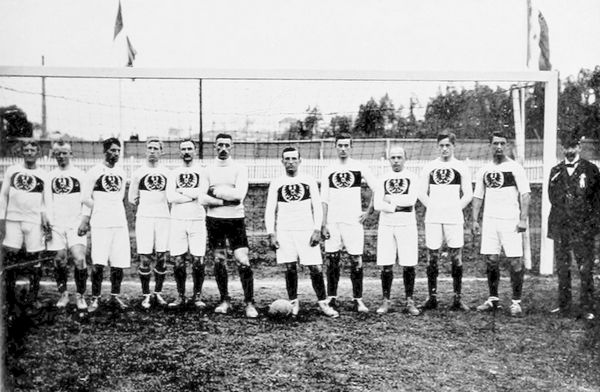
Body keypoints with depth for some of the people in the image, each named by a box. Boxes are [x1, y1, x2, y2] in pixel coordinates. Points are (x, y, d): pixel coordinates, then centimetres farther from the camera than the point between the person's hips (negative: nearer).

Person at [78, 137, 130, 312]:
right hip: (99, 224, -5)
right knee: (98, 263, -8)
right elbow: (86, 198, -2)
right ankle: (95, 299, 3)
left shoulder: (121, 173, 13)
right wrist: (85, 220, -5)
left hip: (120, 222, 5)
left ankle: (115, 296, 17)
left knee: (119, 263, 5)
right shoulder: (95, 172, -2)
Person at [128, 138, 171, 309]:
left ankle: (158, 293, 18)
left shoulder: (167, 173, 8)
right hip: (144, 218, -1)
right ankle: (146, 295, 8)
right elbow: (132, 199, 11)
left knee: (161, 258, 4)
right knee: (145, 258, -3)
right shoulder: (138, 173, 5)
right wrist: (146, 204, 4)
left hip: (163, 218, 2)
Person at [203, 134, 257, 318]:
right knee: (219, 261, 8)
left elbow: (239, 195, -15)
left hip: (236, 220, -2)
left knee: (243, 262, -8)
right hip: (214, 220, 2)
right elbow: (203, 199, -5)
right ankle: (225, 301, 20)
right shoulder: (207, 169, 4)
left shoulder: (240, 169, -1)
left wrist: (216, 191, -10)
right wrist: (227, 200, -15)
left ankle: (249, 303, -1)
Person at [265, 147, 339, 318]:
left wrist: (317, 230, -6)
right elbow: (270, 210, 6)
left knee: (316, 268, -4)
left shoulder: (309, 181, 5)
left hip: (307, 230, 0)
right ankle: (293, 303, 14)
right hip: (284, 231, 1)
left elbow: (317, 207, 4)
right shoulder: (276, 183, 7)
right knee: (290, 267, 1)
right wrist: (271, 233, -3)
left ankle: (323, 303, 6)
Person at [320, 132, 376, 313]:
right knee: (332, 260, 4)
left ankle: (358, 299, 5)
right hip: (332, 222, 2)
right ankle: (332, 298, 13)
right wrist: (323, 224, -1)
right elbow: (324, 200, 6)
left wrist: (368, 211, 2)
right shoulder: (329, 171, 7)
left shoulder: (359, 167, 3)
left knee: (356, 260, -2)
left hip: (353, 221, -2)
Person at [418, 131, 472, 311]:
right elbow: (422, 193, 12)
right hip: (432, 219, 2)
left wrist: (456, 208, -2)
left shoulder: (461, 167, 6)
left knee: (456, 257, 0)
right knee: (432, 257, 2)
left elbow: (468, 194, 5)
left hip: (454, 219, -1)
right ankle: (432, 297, 9)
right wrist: (432, 208, 2)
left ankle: (457, 298, 5)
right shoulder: (429, 167, 10)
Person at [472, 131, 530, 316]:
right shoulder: (484, 170, 11)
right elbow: (478, 196, 14)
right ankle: (493, 299, 17)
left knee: (515, 261, -4)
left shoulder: (515, 168, -1)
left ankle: (516, 302, 4)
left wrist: (523, 219, -13)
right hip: (489, 220, 4)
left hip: (510, 221, -4)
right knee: (491, 260, 6)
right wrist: (475, 221, 7)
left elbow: (524, 194, -5)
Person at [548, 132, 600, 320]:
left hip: (583, 229, -3)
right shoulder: (556, 171, 12)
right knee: (562, 269, 9)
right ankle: (563, 305, 18)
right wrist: (552, 226, 6)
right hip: (560, 228, 3)